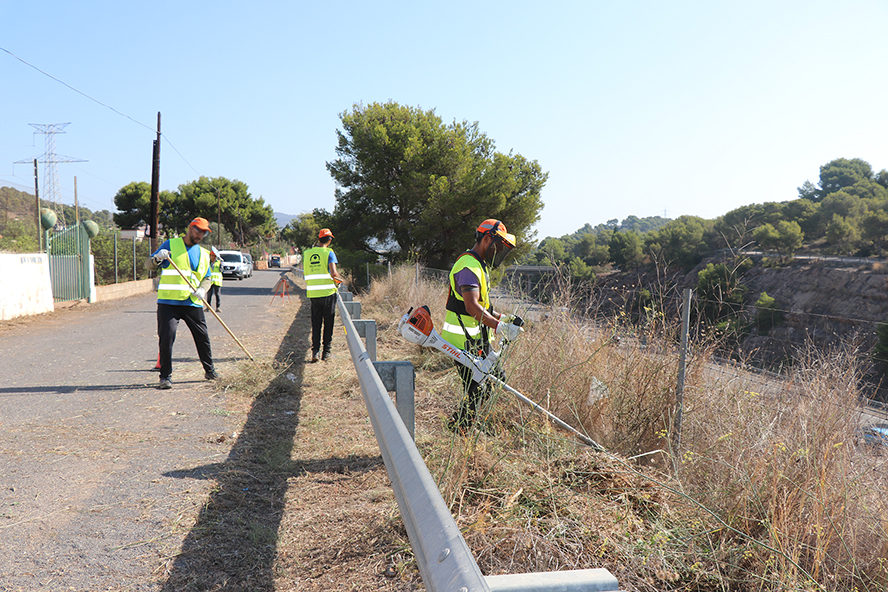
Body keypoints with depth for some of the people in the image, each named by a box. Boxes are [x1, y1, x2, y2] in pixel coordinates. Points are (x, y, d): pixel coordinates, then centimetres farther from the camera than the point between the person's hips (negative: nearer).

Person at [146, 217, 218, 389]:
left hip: (193, 303, 4)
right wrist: (158, 258, -20)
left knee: (202, 337, 8)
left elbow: (208, 277, 17)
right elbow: (149, 265, 3)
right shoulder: (170, 245, 5)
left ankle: (209, 370, 25)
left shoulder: (203, 253, 17)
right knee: (166, 338, -9)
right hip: (168, 302, -3)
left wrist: (202, 289, -4)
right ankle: (165, 376, 3)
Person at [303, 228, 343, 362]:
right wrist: (339, 279, 3)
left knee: (315, 323, 11)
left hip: (313, 294, 4)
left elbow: (307, 273, 16)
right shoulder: (329, 253, -7)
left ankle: (315, 350, 4)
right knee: (328, 323, 6)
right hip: (328, 292, -4)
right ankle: (326, 352, 10)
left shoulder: (307, 253, 8)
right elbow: (333, 273, -16)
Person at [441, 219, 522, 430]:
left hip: (476, 340, 11)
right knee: (476, 391, -9)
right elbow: (472, 307, -28)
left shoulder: (478, 265, 18)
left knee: (495, 379, 13)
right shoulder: (468, 266, -17)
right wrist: (500, 327, -29)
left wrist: (502, 317, 10)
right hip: (464, 341, -11)